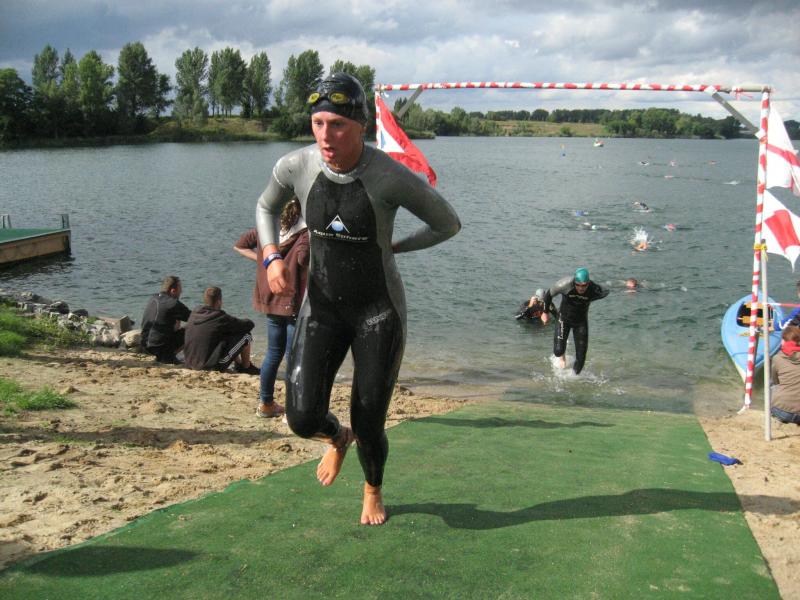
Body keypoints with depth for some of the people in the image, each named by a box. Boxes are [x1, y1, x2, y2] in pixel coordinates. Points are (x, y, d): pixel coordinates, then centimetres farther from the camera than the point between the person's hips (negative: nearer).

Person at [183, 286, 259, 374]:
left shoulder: (194, 313, 3)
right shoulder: (220, 317, -17)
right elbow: (249, 324, -8)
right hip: (213, 366, -8)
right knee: (246, 336, 1)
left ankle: (238, 364, 33)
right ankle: (246, 367, 17)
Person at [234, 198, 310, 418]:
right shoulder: (306, 233, -12)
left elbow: (240, 246, 14)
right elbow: (303, 258, -28)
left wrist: (262, 260, 9)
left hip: (270, 301, 6)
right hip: (294, 303, -6)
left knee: (273, 353, 18)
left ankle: (265, 403, 25)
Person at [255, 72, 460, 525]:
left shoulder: (392, 178, -23)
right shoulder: (296, 167, -11)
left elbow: (449, 224, -7)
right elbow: (267, 207, 12)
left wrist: (392, 248, -1)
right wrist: (272, 256, -6)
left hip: (379, 310, -3)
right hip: (322, 307, 3)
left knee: (369, 424, 3)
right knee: (303, 418, -10)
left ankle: (373, 491, 40)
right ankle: (338, 438, 31)